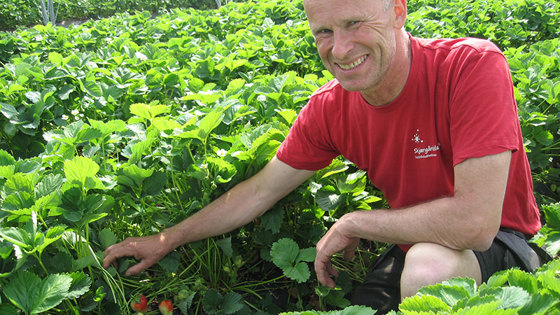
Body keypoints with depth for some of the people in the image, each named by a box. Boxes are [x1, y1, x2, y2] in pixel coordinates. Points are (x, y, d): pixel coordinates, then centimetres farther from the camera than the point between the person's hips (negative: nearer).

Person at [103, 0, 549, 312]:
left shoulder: (472, 66, -27)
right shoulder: (328, 109, -10)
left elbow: (475, 223, -34)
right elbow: (259, 192, 3)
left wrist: (352, 223, -21)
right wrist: (167, 240, 7)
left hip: (498, 243, -4)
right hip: (412, 247, 5)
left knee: (429, 266, -35)